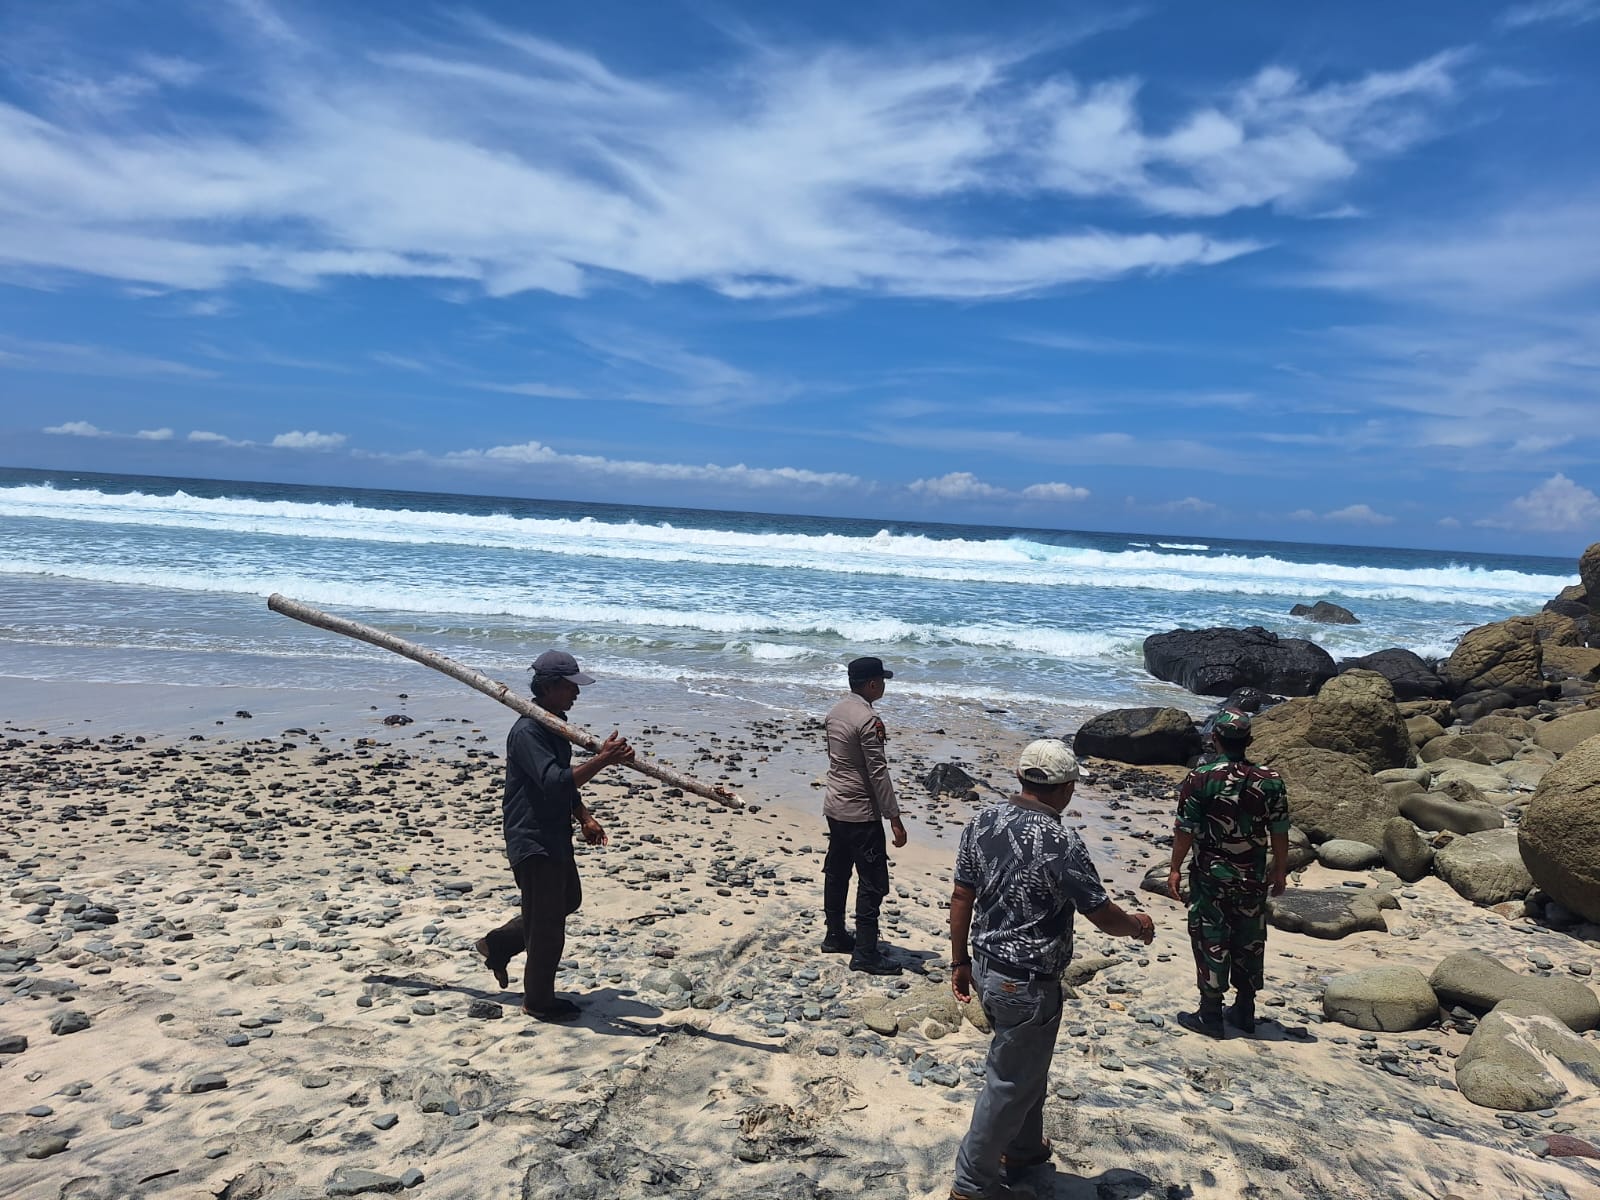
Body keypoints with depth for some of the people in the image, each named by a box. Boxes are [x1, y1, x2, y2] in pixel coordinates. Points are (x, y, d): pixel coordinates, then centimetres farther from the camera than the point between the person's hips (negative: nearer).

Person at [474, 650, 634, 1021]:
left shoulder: (555, 725, 9)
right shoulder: (527, 732, -23)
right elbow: (554, 782, -34)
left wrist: (584, 817, 11)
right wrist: (602, 759, -40)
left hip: (555, 836, 10)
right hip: (533, 841, -10)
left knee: (568, 900, 25)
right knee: (547, 924, 2)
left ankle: (498, 943, 38)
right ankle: (539, 1001, 20)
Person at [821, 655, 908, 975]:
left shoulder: (835, 712, 6)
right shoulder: (868, 719, -21)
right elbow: (878, 773, -22)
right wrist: (895, 818, -18)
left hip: (834, 807, 9)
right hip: (861, 814, -9)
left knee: (836, 873, 17)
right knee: (873, 882, -2)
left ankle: (835, 935, 29)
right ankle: (865, 952, 1)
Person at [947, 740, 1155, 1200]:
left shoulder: (982, 822, -4)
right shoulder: (1061, 843, -23)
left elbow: (961, 897, 2)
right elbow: (1102, 914, -13)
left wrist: (960, 961, 13)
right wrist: (1137, 926, 8)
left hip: (987, 968, 7)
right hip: (1028, 985, -7)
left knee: (1028, 1064, 27)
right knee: (1008, 1083, 9)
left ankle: (1024, 1148, 46)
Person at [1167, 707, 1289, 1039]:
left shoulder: (1201, 778, -14)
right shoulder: (1270, 780, -5)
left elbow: (1185, 829, -12)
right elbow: (1280, 833, 1)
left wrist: (1175, 868, -1)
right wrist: (1280, 871, 14)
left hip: (1210, 875, -3)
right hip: (1253, 877, 3)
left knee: (1211, 942, 6)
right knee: (1250, 942, 16)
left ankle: (1210, 1015, 12)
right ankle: (1245, 1011, 27)